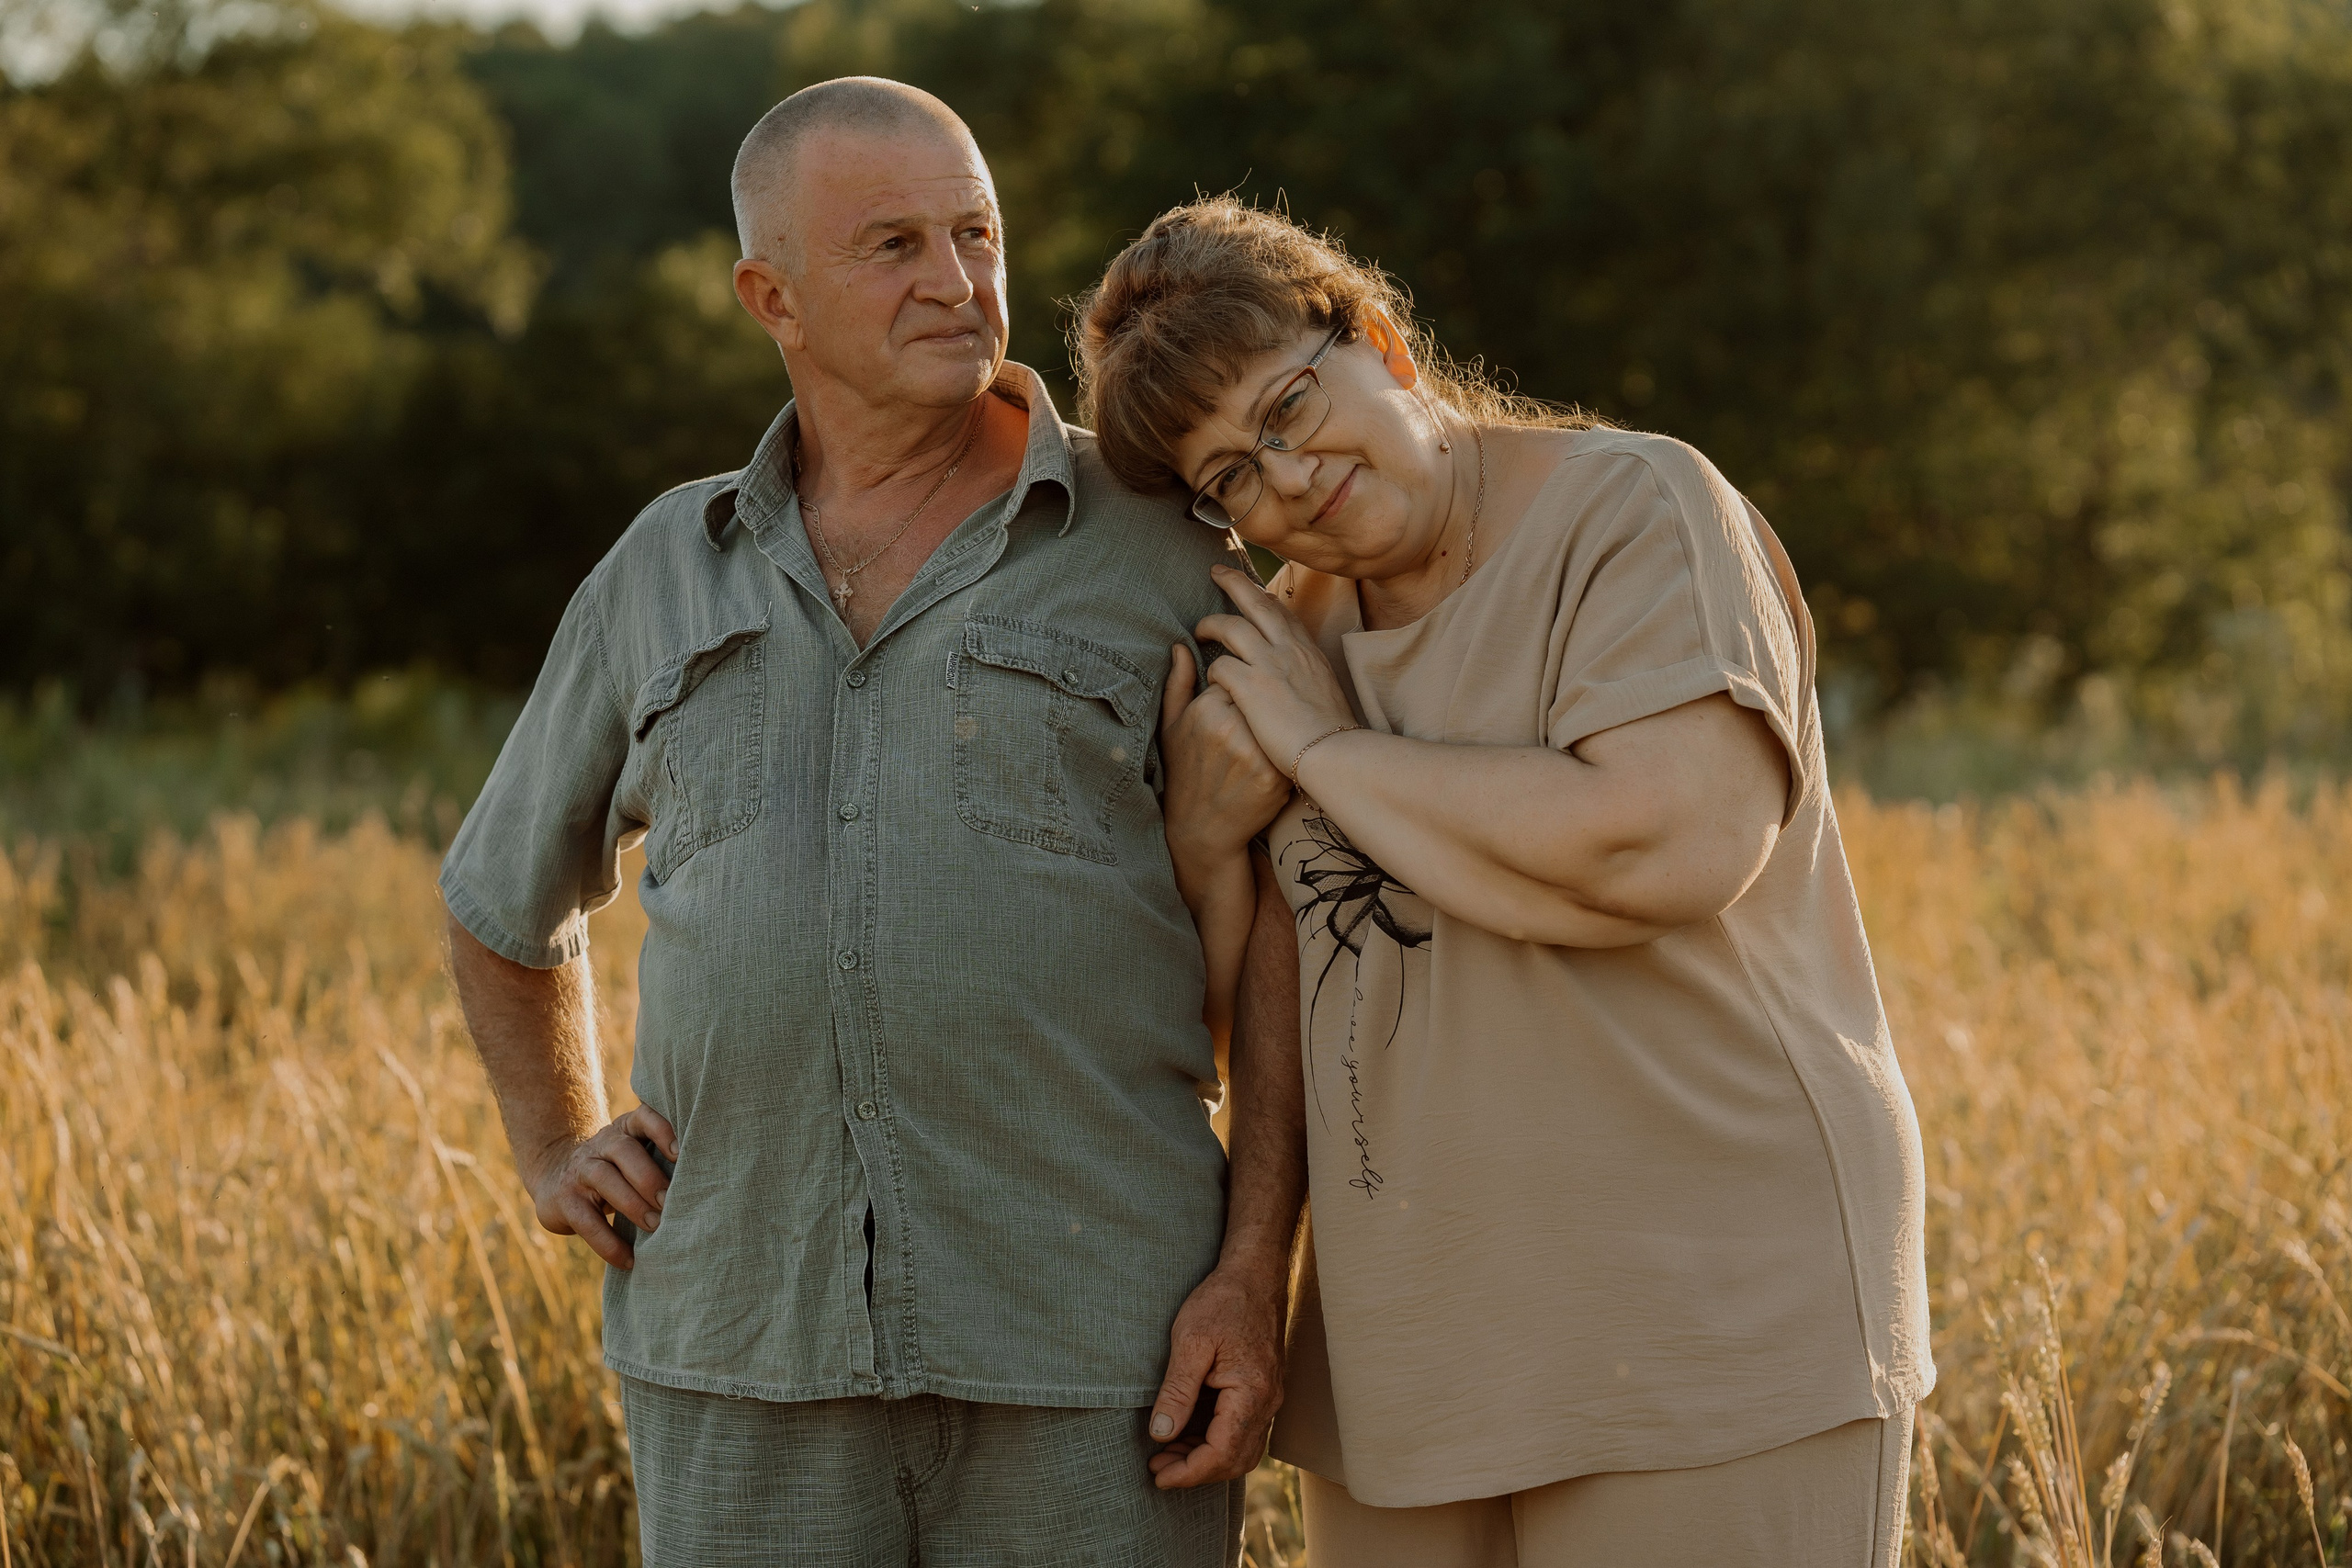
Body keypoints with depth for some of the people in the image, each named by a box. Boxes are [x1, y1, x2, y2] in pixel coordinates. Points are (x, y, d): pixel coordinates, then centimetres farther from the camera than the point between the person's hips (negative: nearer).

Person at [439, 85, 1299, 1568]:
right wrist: (562, 1156, 13)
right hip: (750, 1358, 3)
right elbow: (508, 902, 27)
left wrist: (1257, 1276, -9)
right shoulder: (670, 571, 11)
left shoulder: (1168, 556, 2)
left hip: (1089, 1350, -2)